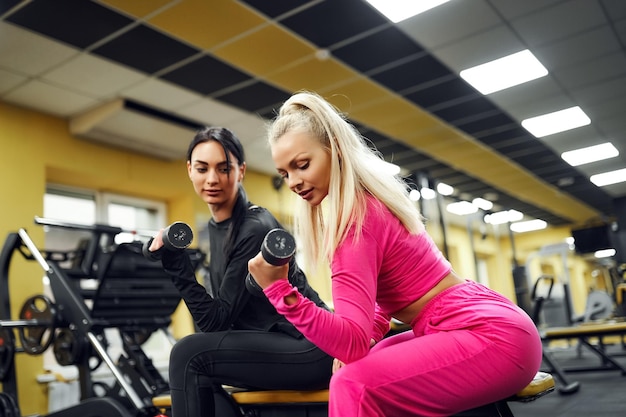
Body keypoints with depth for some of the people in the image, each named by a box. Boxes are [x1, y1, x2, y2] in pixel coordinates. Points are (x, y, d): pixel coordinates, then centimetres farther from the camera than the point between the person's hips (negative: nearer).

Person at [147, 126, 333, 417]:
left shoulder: (255, 229, -18)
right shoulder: (215, 227, 8)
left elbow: (216, 320, -17)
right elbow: (223, 315, 12)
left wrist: (177, 265, -23)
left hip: (310, 348, -9)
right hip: (268, 344, 9)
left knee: (190, 355, -17)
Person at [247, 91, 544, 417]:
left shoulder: (353, 217, -20)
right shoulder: (367, 199, 9)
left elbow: (353, 342, -25)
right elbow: (390, 291, 19)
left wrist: (278, 289, -35)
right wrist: (350, 347, 7)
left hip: (495, 337, -10)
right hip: (488, 324, 10)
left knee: (353, 385, -26)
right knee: (363, 364, 23)